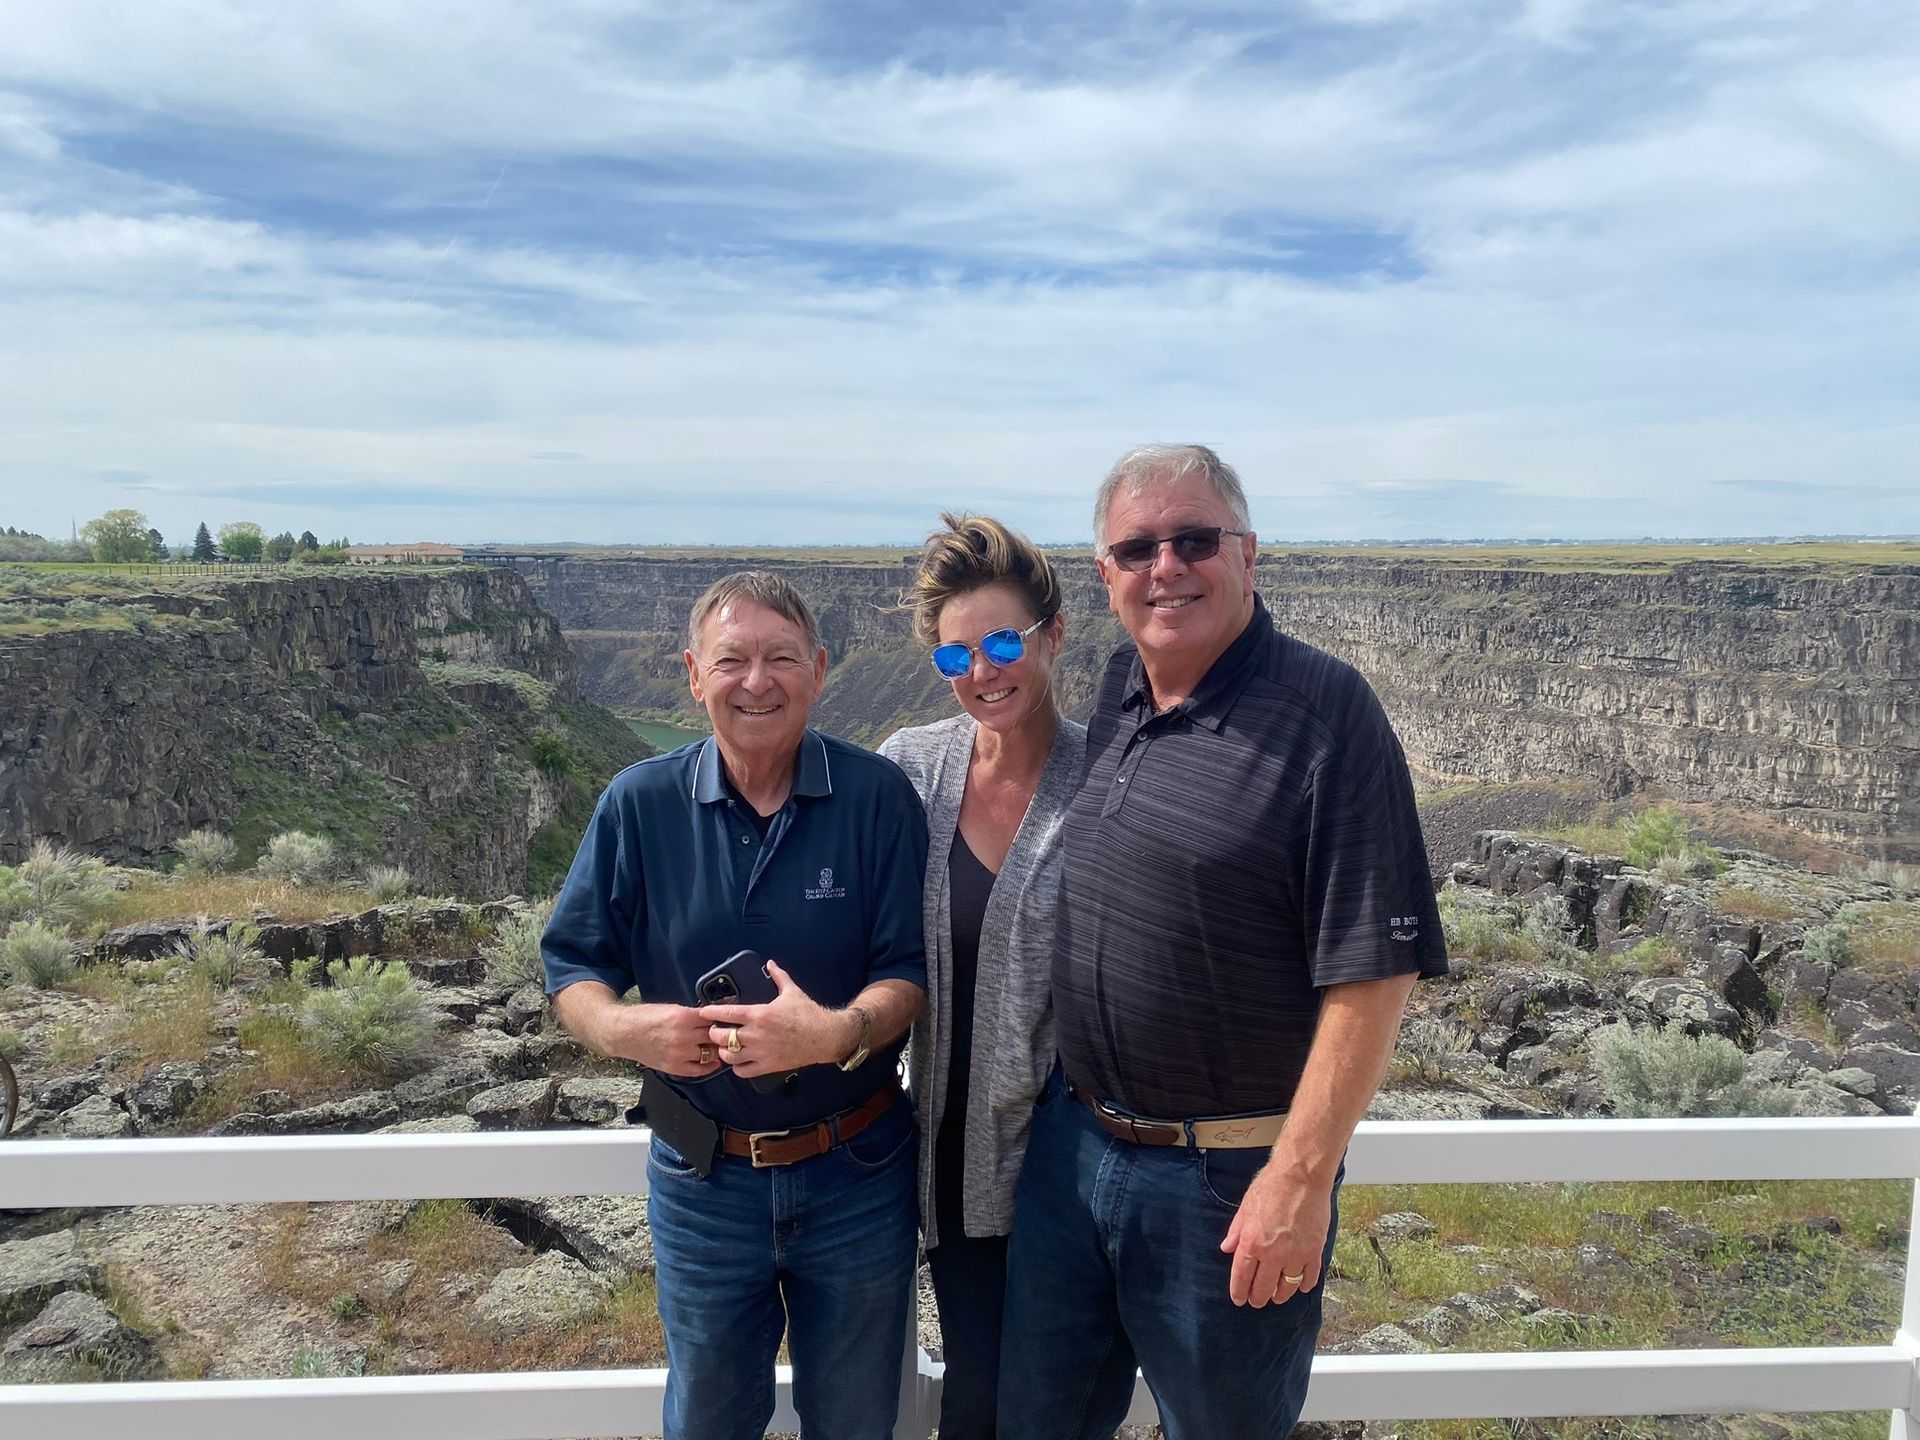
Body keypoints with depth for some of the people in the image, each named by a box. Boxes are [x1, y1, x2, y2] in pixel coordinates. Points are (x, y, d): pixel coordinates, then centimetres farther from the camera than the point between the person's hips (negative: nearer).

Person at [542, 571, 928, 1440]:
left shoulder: (877, 797, -11)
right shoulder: (638, 804, -6)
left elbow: (910, 973, -11)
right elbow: (573, 966, -1)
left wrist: (839, 1033, -31)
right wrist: (621, 1027, -23)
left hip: (859, 1176, -1)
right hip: (701, 1177, 1)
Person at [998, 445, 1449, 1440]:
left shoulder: (1325, 713, -16)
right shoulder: (1114, 692, 4)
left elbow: (1373, 969, -18)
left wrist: (1301, 1178, -19)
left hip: (1228, 1174, -6)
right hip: (1071, 1138, 6)